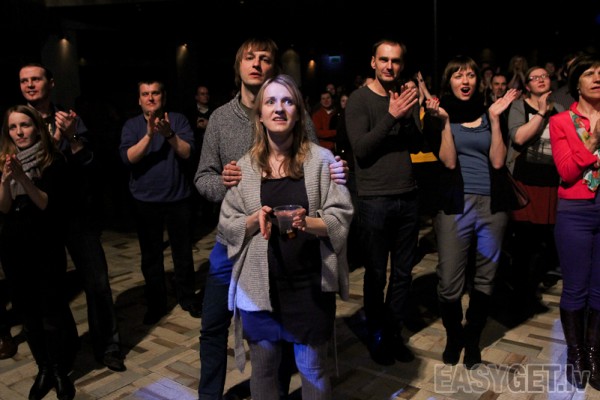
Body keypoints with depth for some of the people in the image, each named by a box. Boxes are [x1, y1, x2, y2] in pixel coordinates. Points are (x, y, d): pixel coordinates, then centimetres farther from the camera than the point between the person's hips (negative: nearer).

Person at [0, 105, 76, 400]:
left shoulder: (53, 161, -7)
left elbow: (49, 205, -14)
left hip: (46, 247, -4)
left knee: (51, 313, -1)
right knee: (27, 313, 10)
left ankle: (61, 372, 16)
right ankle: (44, 370, 25)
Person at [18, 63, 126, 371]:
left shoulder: (70, 120, 4)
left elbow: (91, 166, -3)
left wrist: (71, 137, -18)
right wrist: (53, 140, -15)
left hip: (78, 213, -1)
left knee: (96, 281, -1)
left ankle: (107, 347, 15)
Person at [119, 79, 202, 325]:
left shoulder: (178, 120, 0)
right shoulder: (132, 125, 1)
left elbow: (187, 152, -12)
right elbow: (128, 158, -14)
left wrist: (169, 134, -26)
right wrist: (149, 134, -24)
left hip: (178, 197, 0)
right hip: (146, 200, 1)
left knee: (183, 251, 10)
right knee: (151, 255, 9)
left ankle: (187, 297, 27)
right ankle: (155, 303, 23)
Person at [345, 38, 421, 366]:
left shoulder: (408, 97, 10)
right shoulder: (359, 99, -4)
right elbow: (361, 148, -14)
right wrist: (391, 117, -21)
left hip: (408, 197, 5)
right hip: (374, 199, -4)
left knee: (403, 273, 11)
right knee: (376, 274, 6)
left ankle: (393, 334, 27)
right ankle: (376, 336, 23)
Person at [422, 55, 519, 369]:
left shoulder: (487, 113, 8)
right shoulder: (440, 115, 2)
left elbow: (498, 161, -4)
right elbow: (449, 161, -11)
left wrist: (495, 119, -8)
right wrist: (444, 121, -15)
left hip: (492, 204, 3)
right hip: (455, 204, -2)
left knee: (485, 278, 10)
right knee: (449, 281, -5)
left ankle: (472, 338, 30)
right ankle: (453, 335, 23)